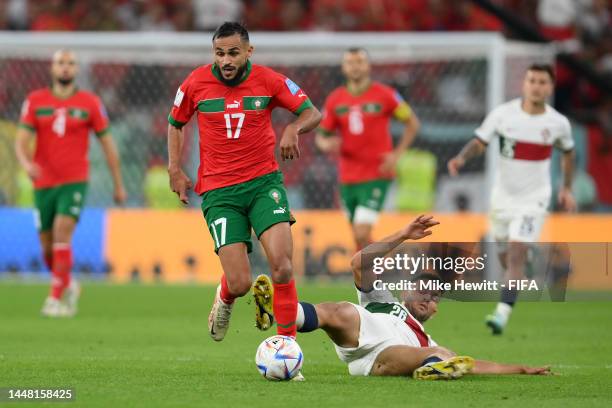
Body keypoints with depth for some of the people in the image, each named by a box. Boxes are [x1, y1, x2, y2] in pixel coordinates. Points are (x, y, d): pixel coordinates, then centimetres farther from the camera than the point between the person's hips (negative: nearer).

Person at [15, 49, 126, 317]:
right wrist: (26, 163, -26)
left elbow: (107, 144, 6)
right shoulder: (35, 101, 2)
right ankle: (68, 286, 36)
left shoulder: (90, 103, 0)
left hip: (74, 181, -3)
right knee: (47, 245, 8)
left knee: (62, 234, -21)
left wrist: (119, 185, 9)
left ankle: (56, 299, -18)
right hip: (43, 183, 3)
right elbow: (21, 141, -3)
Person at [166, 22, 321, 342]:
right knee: (240, 284, -9)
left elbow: (313, 113, 1)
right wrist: (174, 169, 6)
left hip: (264, 181, 1)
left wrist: (294, 129, -20)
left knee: (281, 264, -20)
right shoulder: (196, 83, -2)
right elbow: (175, 123, 16)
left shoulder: (268, 80, -4)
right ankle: (224, 298, 30)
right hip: (219, 191, 0)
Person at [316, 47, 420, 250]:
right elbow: (321, 135, 11)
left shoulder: (385, 95, -5)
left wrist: (396, 154, -7)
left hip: (376, 175, -4)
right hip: (348, 178, 4)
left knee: (361, 235, -18)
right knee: (360, 239, 11)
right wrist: (326, 144, -13)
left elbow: (412, 123, 4)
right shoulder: (335, 100, 5)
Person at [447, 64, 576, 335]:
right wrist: (462, 157, -26)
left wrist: (567, 188, 15)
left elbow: (568, 152, 13)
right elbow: (479, 142, -5)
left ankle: (502, 314, -22)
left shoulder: (558, 123, -7)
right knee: (505, 258, 14)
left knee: (516, 256, -18)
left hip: (534, 199, -2)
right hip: (503, 196, 2)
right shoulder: (503, 114, -10)